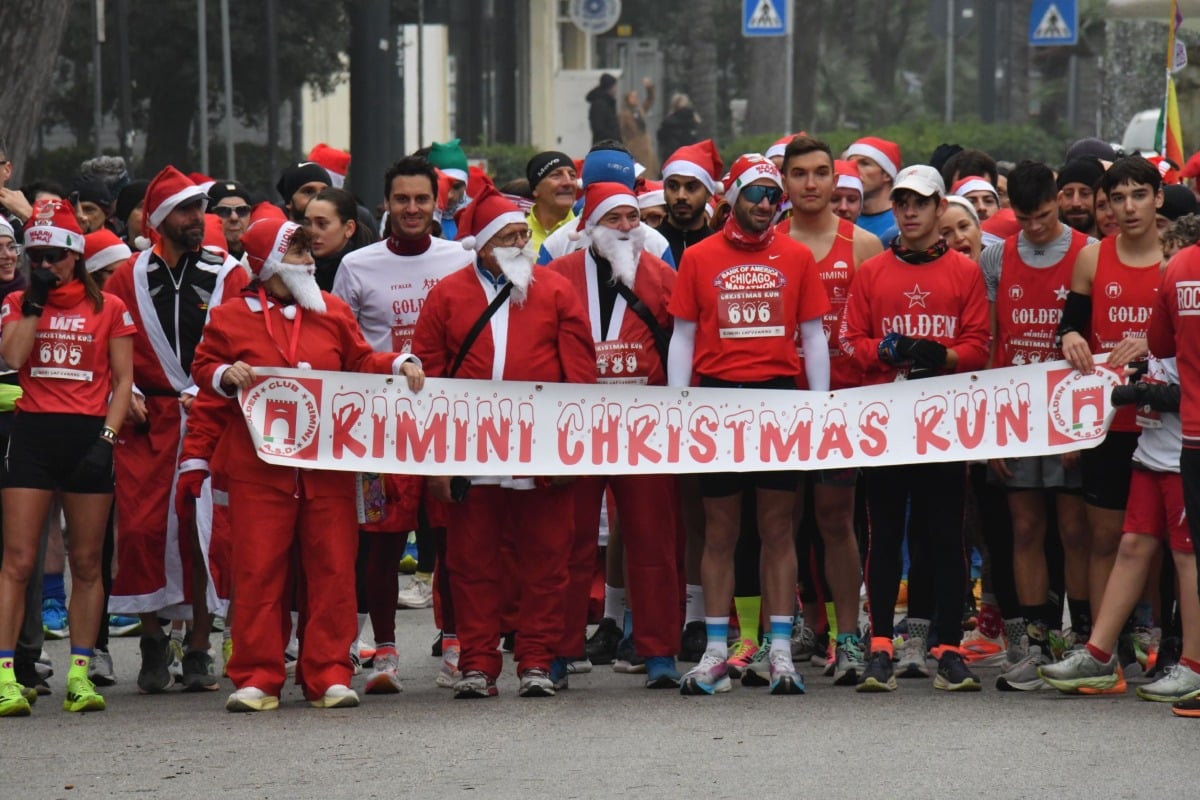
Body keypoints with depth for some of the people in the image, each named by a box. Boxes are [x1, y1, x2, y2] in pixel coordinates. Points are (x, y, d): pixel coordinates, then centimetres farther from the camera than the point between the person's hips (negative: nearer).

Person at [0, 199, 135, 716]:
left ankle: (80, 673, 11)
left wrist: (107, 438, -7)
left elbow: (123, 380, 4)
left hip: (87, 436, 0)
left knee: (87, 562, 5)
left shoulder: (108, 308, 6)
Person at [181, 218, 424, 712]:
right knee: (258, 569, -3)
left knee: (331, 568, 0)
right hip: (258, 465, -2)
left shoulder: (332, 313, 11)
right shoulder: (231, 318, 6)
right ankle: (258, 679, 3)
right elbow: (203, 368, 11)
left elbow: (361, 362, 16)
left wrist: (399, 365, -1)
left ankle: (328, 675, 6)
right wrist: (226, 375, -9)